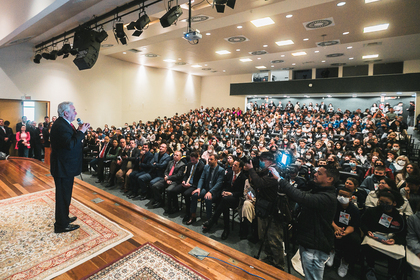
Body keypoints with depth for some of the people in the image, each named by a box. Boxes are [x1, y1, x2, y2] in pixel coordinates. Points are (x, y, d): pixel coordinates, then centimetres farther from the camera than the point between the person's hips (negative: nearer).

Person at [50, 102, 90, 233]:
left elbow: (71, 139, 11)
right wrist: (81, 132, -23)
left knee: (65, 194, 23)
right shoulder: (60, 126, -23)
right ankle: (61, 225, 19)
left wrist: (79, 130, 0)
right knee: (63, 195, 3)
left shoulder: (63, 124, 10)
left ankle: (64, 218, 40)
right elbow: (70, 144, -32)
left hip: (65, 166, 11)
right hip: (63, 168, -11)